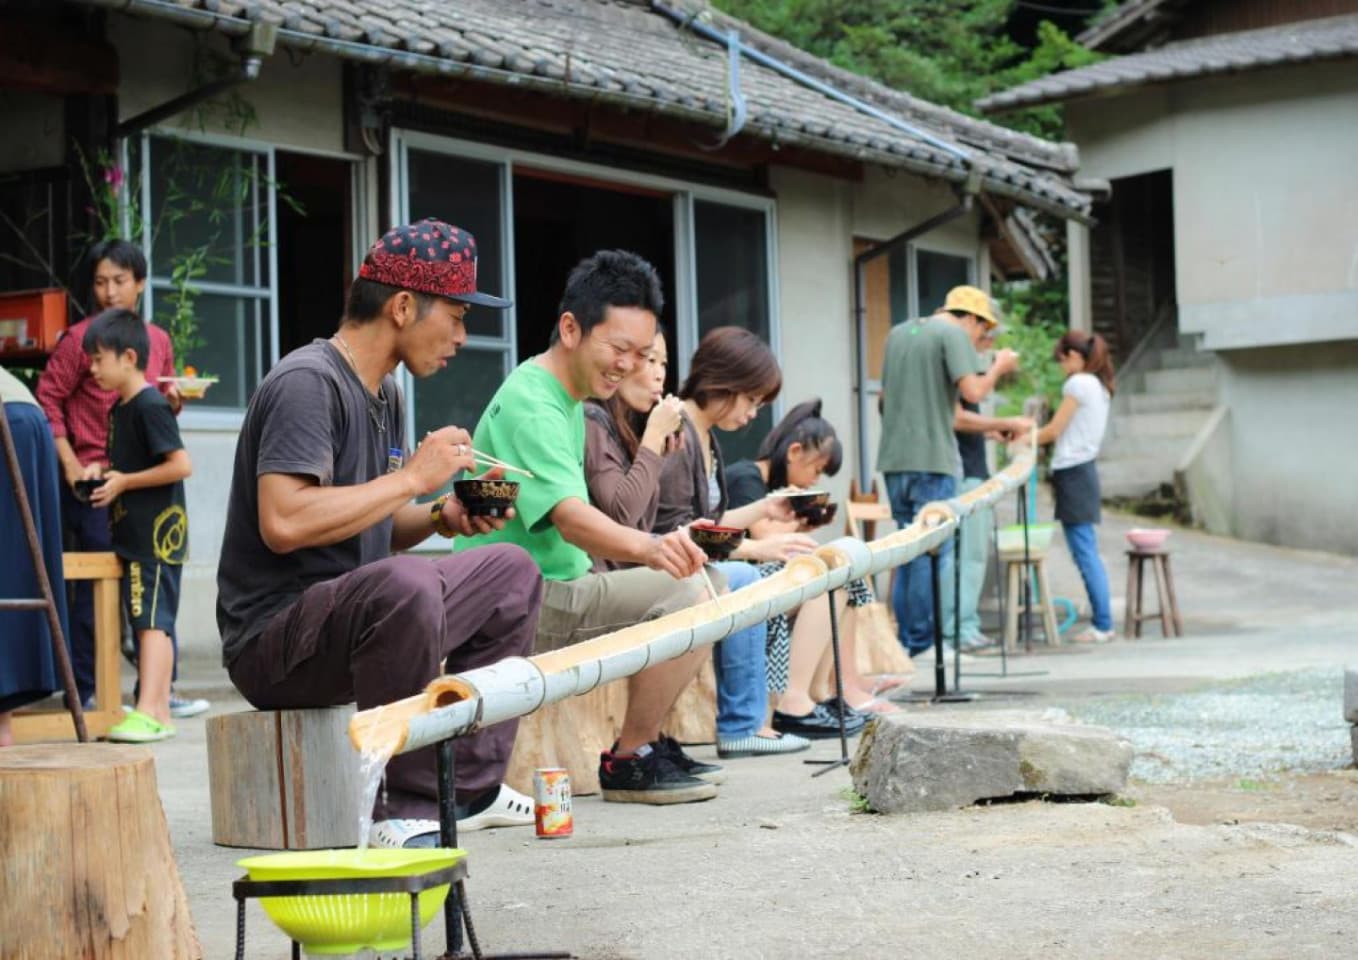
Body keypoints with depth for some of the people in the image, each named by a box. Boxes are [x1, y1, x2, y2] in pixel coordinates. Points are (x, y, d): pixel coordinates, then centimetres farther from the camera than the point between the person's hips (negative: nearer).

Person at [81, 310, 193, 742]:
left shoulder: (150, 406, -14)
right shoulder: (119, 410, 15)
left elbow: (181, 465, -20)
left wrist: (124, 481, -16)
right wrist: (103, 471, 8)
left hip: (156, 535, -10)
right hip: (134, 536, 10)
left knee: (151, 620, -12)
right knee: (152, 622, 11)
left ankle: (147, 713, -16)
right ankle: (160, 711, 15)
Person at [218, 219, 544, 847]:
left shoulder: (385, 393, 15)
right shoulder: (307, 383, -16)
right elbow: (284, 523, -29)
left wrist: (441, 517, 1)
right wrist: (412, 476, -20)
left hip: (352, 616, 10)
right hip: (272, 640, -10)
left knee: (512, 573, 15)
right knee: (404, 583, -38)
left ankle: (472, 788, 11)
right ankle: (409, 813, -26)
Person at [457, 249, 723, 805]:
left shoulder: (566, 399, 15)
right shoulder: (530, 404, -19)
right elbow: (570, 518, -34)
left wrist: (661, 547, 15)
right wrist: (650, 548, -51)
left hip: (550, 587, 11)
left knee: (692, 584, 16)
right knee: (684, 594, -23)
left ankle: (647, 742, 19)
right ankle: (628, 762, -11)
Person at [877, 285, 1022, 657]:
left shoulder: (898, 334, 18)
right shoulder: (954, 334, -6)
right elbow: (973, 391, -17)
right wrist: (999, 367, 1)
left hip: (894, 458, 7)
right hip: (932, 459, -7)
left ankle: (903, 643, 14)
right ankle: (922, 643, -3)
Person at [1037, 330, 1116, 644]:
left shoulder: (1077, 384, -10)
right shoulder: (1098, 386, 18)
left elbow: (1054, 431, -9)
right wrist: (1029, 435, 14)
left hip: (1073, 472, -9)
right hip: (1084, 469, 9)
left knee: (1085, 553, -8)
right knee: (1088, 553, 10)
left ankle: (1102, 625, -9)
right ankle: (1102, 622, 9)